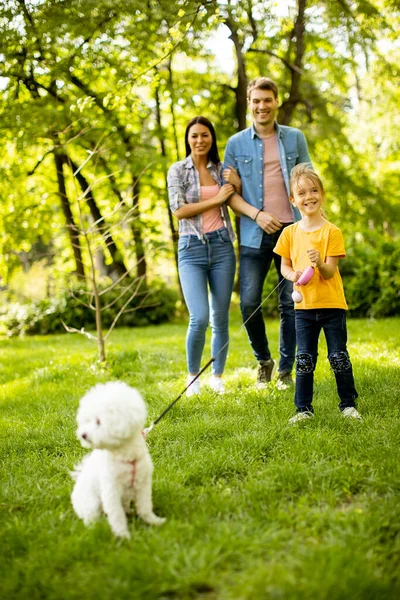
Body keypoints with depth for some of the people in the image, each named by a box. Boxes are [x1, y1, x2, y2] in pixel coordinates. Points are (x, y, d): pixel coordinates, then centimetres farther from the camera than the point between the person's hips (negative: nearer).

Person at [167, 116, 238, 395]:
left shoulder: (221, 169, 11)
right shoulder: (178, 170, 2)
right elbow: (179, 210, -8)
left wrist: (237, 185, 0)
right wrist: (216, 199, -10)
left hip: (222, 245, 3)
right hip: (192, 248, -3)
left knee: (221, 318, 5)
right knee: (199, 318, -14)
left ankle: (218, 377, 20)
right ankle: (192, 375, 8)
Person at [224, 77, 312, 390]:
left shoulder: (295, 138, 9)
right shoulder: (236, 144, 7)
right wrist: (257, 214, -11)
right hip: (255, 235, 0)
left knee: (291, 302, 3)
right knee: (249, 303, -5)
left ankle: (286, 369, 16)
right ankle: (264, 361, 19)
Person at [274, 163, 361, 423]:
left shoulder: (331, 231, -8)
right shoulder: (290, 233, 2)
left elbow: (330, 272, -11)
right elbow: (284, 265, 8)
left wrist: (320, 263, -33)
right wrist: (292, 274, -13)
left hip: (332, 304, -3)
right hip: (304, 305, 3)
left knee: (339, 356, 4)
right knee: (304, 359, 6)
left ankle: (348, 404, 18)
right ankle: (304, 408, 14)